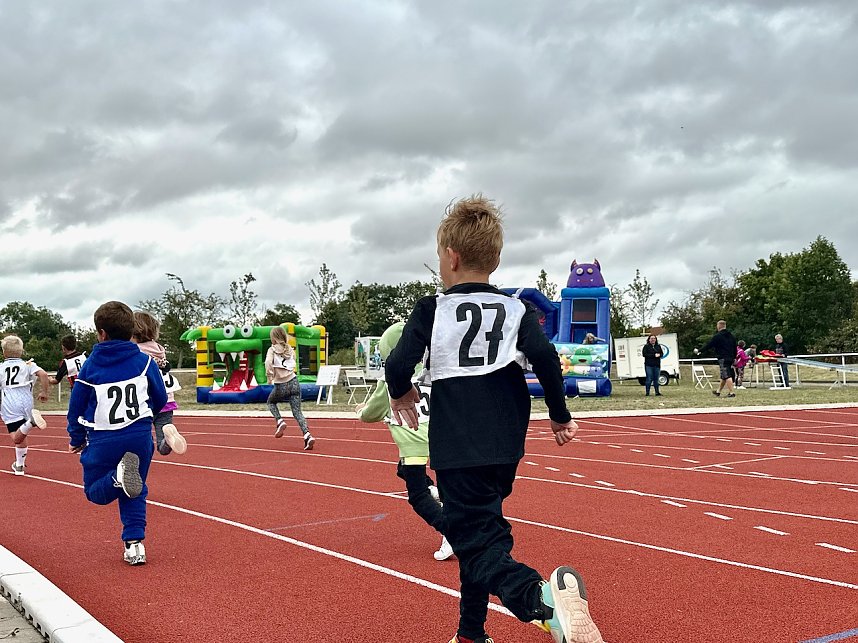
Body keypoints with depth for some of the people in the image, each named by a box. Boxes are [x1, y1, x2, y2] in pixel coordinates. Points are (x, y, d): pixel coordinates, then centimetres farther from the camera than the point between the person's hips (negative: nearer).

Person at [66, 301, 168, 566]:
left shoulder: (90, 365, -2)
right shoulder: (145, 362, 0)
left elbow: (76, 406, 4)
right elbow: (160, 399, 9)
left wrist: (76, 439, 19)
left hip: (102, 441, -2)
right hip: (140, 436, 2)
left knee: (95, 492, 13)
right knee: (135, 494, 17)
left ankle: (119, 476, -21)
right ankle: (134, 543, 1)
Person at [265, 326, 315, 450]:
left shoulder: (272, 349, -4)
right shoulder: (290, 349, 10)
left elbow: (268, 362, -22)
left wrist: (269, 375, -9)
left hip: (280, 385, -3)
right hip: (294, 382, 3)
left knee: (271, 402, 28)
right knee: (297, 412, 2)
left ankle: (280, 421, 6)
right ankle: (307, 435, -16)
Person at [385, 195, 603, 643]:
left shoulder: (432, 309, -1)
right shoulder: (516, 309, 6)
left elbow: (398, 365, -9)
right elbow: (545, 357, -8)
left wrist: (401, 393, 12)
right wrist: (560, 416, 2)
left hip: (457, 450, -5)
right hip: (507, 448, 5)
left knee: (475, 544, -5)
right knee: (482, 529, 23)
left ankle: (542, 597, -35)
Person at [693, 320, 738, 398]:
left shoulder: (717, 336, -9)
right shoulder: (731, 336, 14)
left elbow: (708, 346, -6)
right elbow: (735, 347, 20)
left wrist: (699, 351, 5)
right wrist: (734, 358, 28)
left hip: (723, 358, -8)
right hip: (730, 358, 8)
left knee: (727, 376, -10)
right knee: (724, 376, 15)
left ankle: (731, 392, -16)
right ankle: (718, 391, 27)